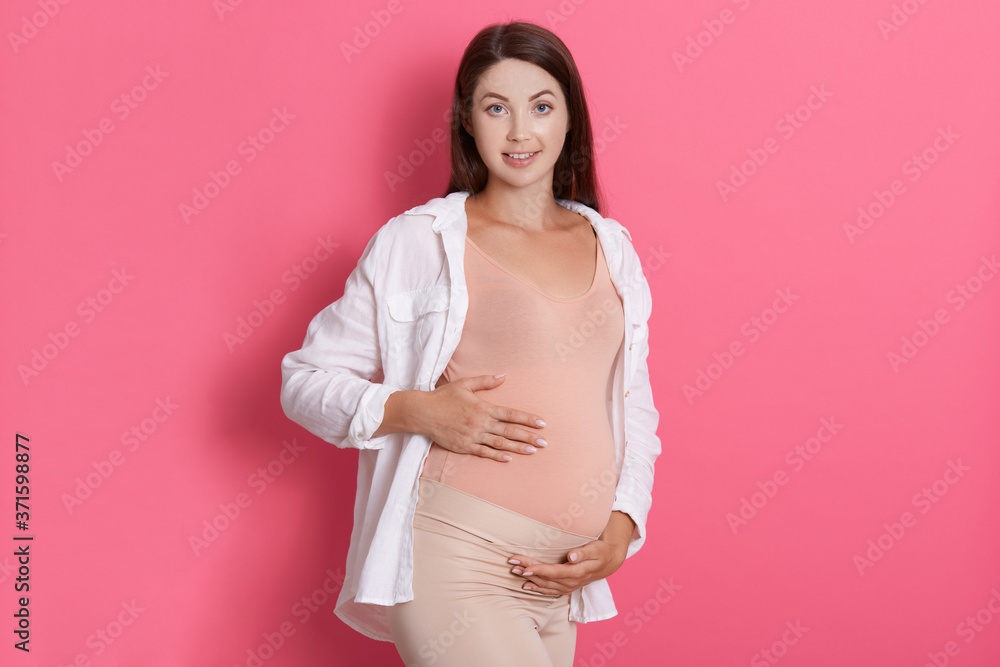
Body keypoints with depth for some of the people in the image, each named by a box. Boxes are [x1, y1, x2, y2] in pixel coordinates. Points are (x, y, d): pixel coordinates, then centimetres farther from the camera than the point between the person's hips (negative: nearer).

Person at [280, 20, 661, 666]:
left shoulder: (613, 249, 12)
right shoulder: (417, 241, -1)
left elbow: (636, 409, 17)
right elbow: (305, 381, 1)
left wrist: (621, 530, 2)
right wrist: (414, 410, -16)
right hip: (451, 563, -5)